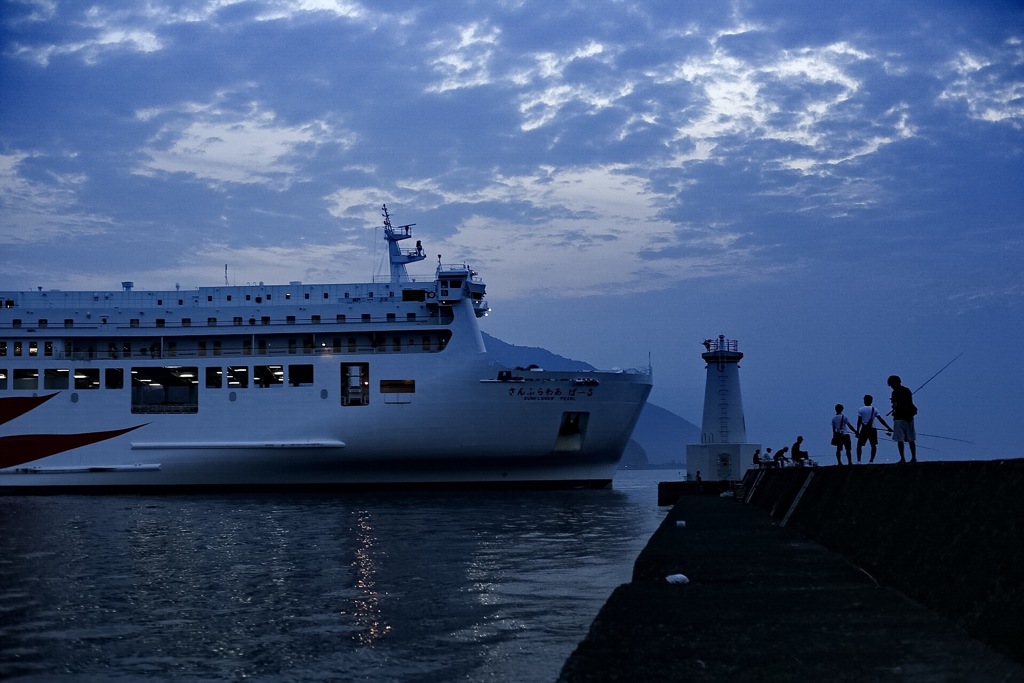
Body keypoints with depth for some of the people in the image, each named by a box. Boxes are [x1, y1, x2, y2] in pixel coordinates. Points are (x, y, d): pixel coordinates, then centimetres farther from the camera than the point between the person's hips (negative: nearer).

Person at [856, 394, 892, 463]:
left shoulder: (861, 410, 1)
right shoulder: (874, 409, 6)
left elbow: (859, 421, -5)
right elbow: (881, 420, 3)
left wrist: (857, 431, -4)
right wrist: (888, 428, 6)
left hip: (864, 429, -1)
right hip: (872, 429, 1)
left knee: (859, 445, 7)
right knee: (873, 445, 6)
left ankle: (858, 460, -5)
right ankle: (871, 460, -6)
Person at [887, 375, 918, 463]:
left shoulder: (895, 392, -8)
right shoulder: (908, 390, 13)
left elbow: (895, 405, -16)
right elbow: (911, 404, 18)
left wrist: (894, 409, 7)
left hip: (899, 417, -7)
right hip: (909, 416, 7)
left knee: (899, 439, -3)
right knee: (911, 439, 8)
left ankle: (902, 458, -7)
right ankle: (914, 457, 6)